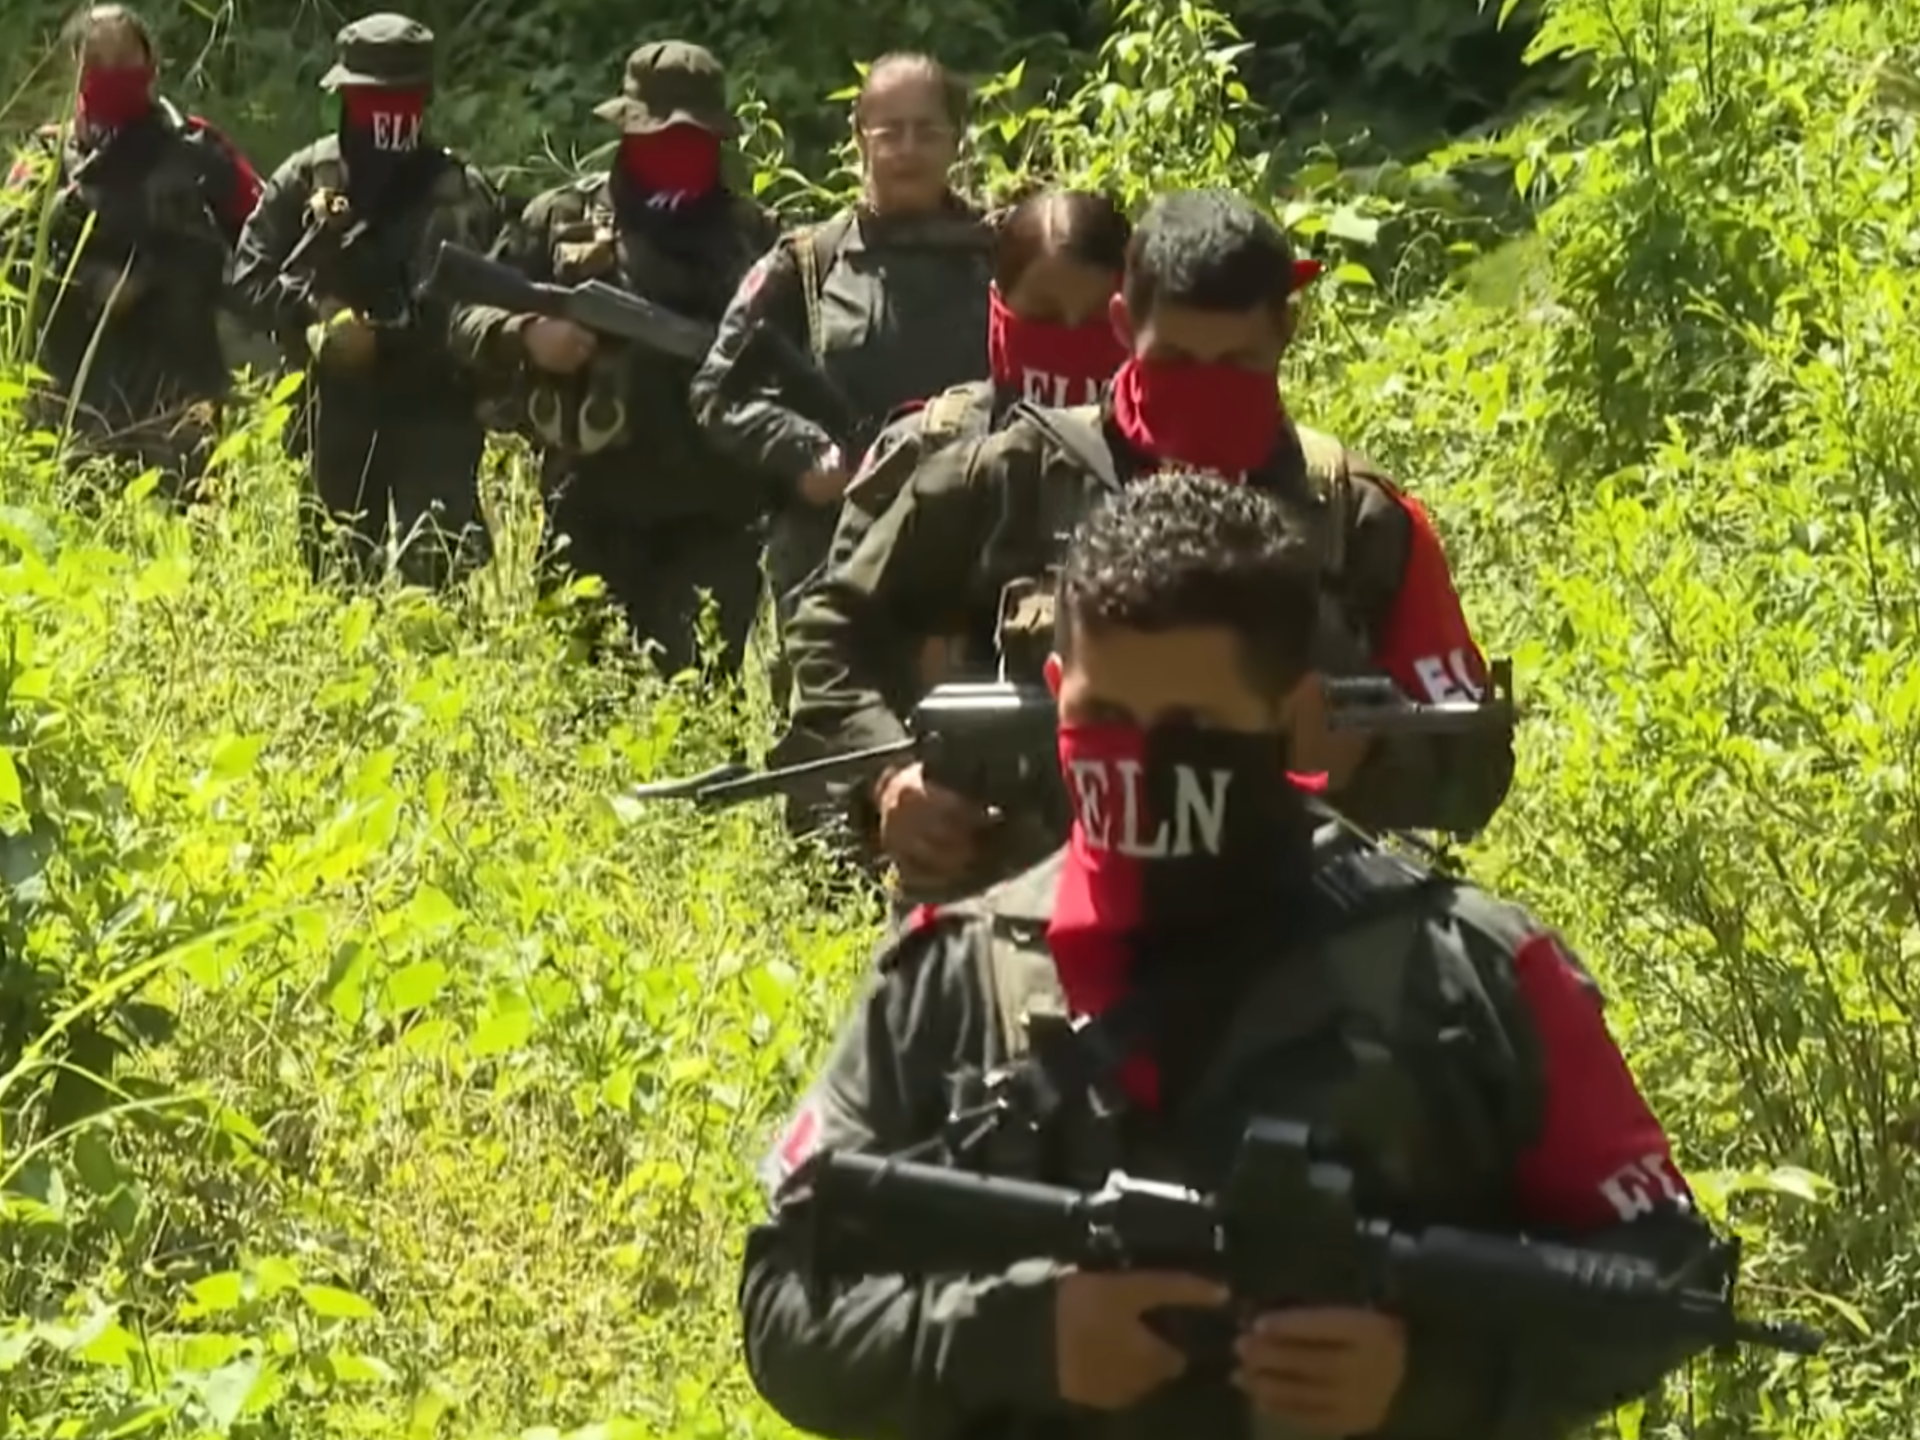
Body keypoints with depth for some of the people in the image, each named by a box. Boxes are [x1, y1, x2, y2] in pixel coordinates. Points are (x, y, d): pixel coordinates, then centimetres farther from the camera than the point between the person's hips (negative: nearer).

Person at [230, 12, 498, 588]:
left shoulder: (460, 192, -2)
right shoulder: (306, 178, 4)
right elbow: (250, 275, 3)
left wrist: (384, 336, -18)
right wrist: (315, 315, -15)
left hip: (432, 417, -3)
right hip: (339, 413, 3)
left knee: (436, 573, -13)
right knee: (338, 575, 10)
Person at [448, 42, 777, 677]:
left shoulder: (751, 234, 8)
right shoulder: (560, 218, 7)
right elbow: (468, 319, 9)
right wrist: (526, 335, -11)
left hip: (713, 512, 0)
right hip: (592, 504, 0)